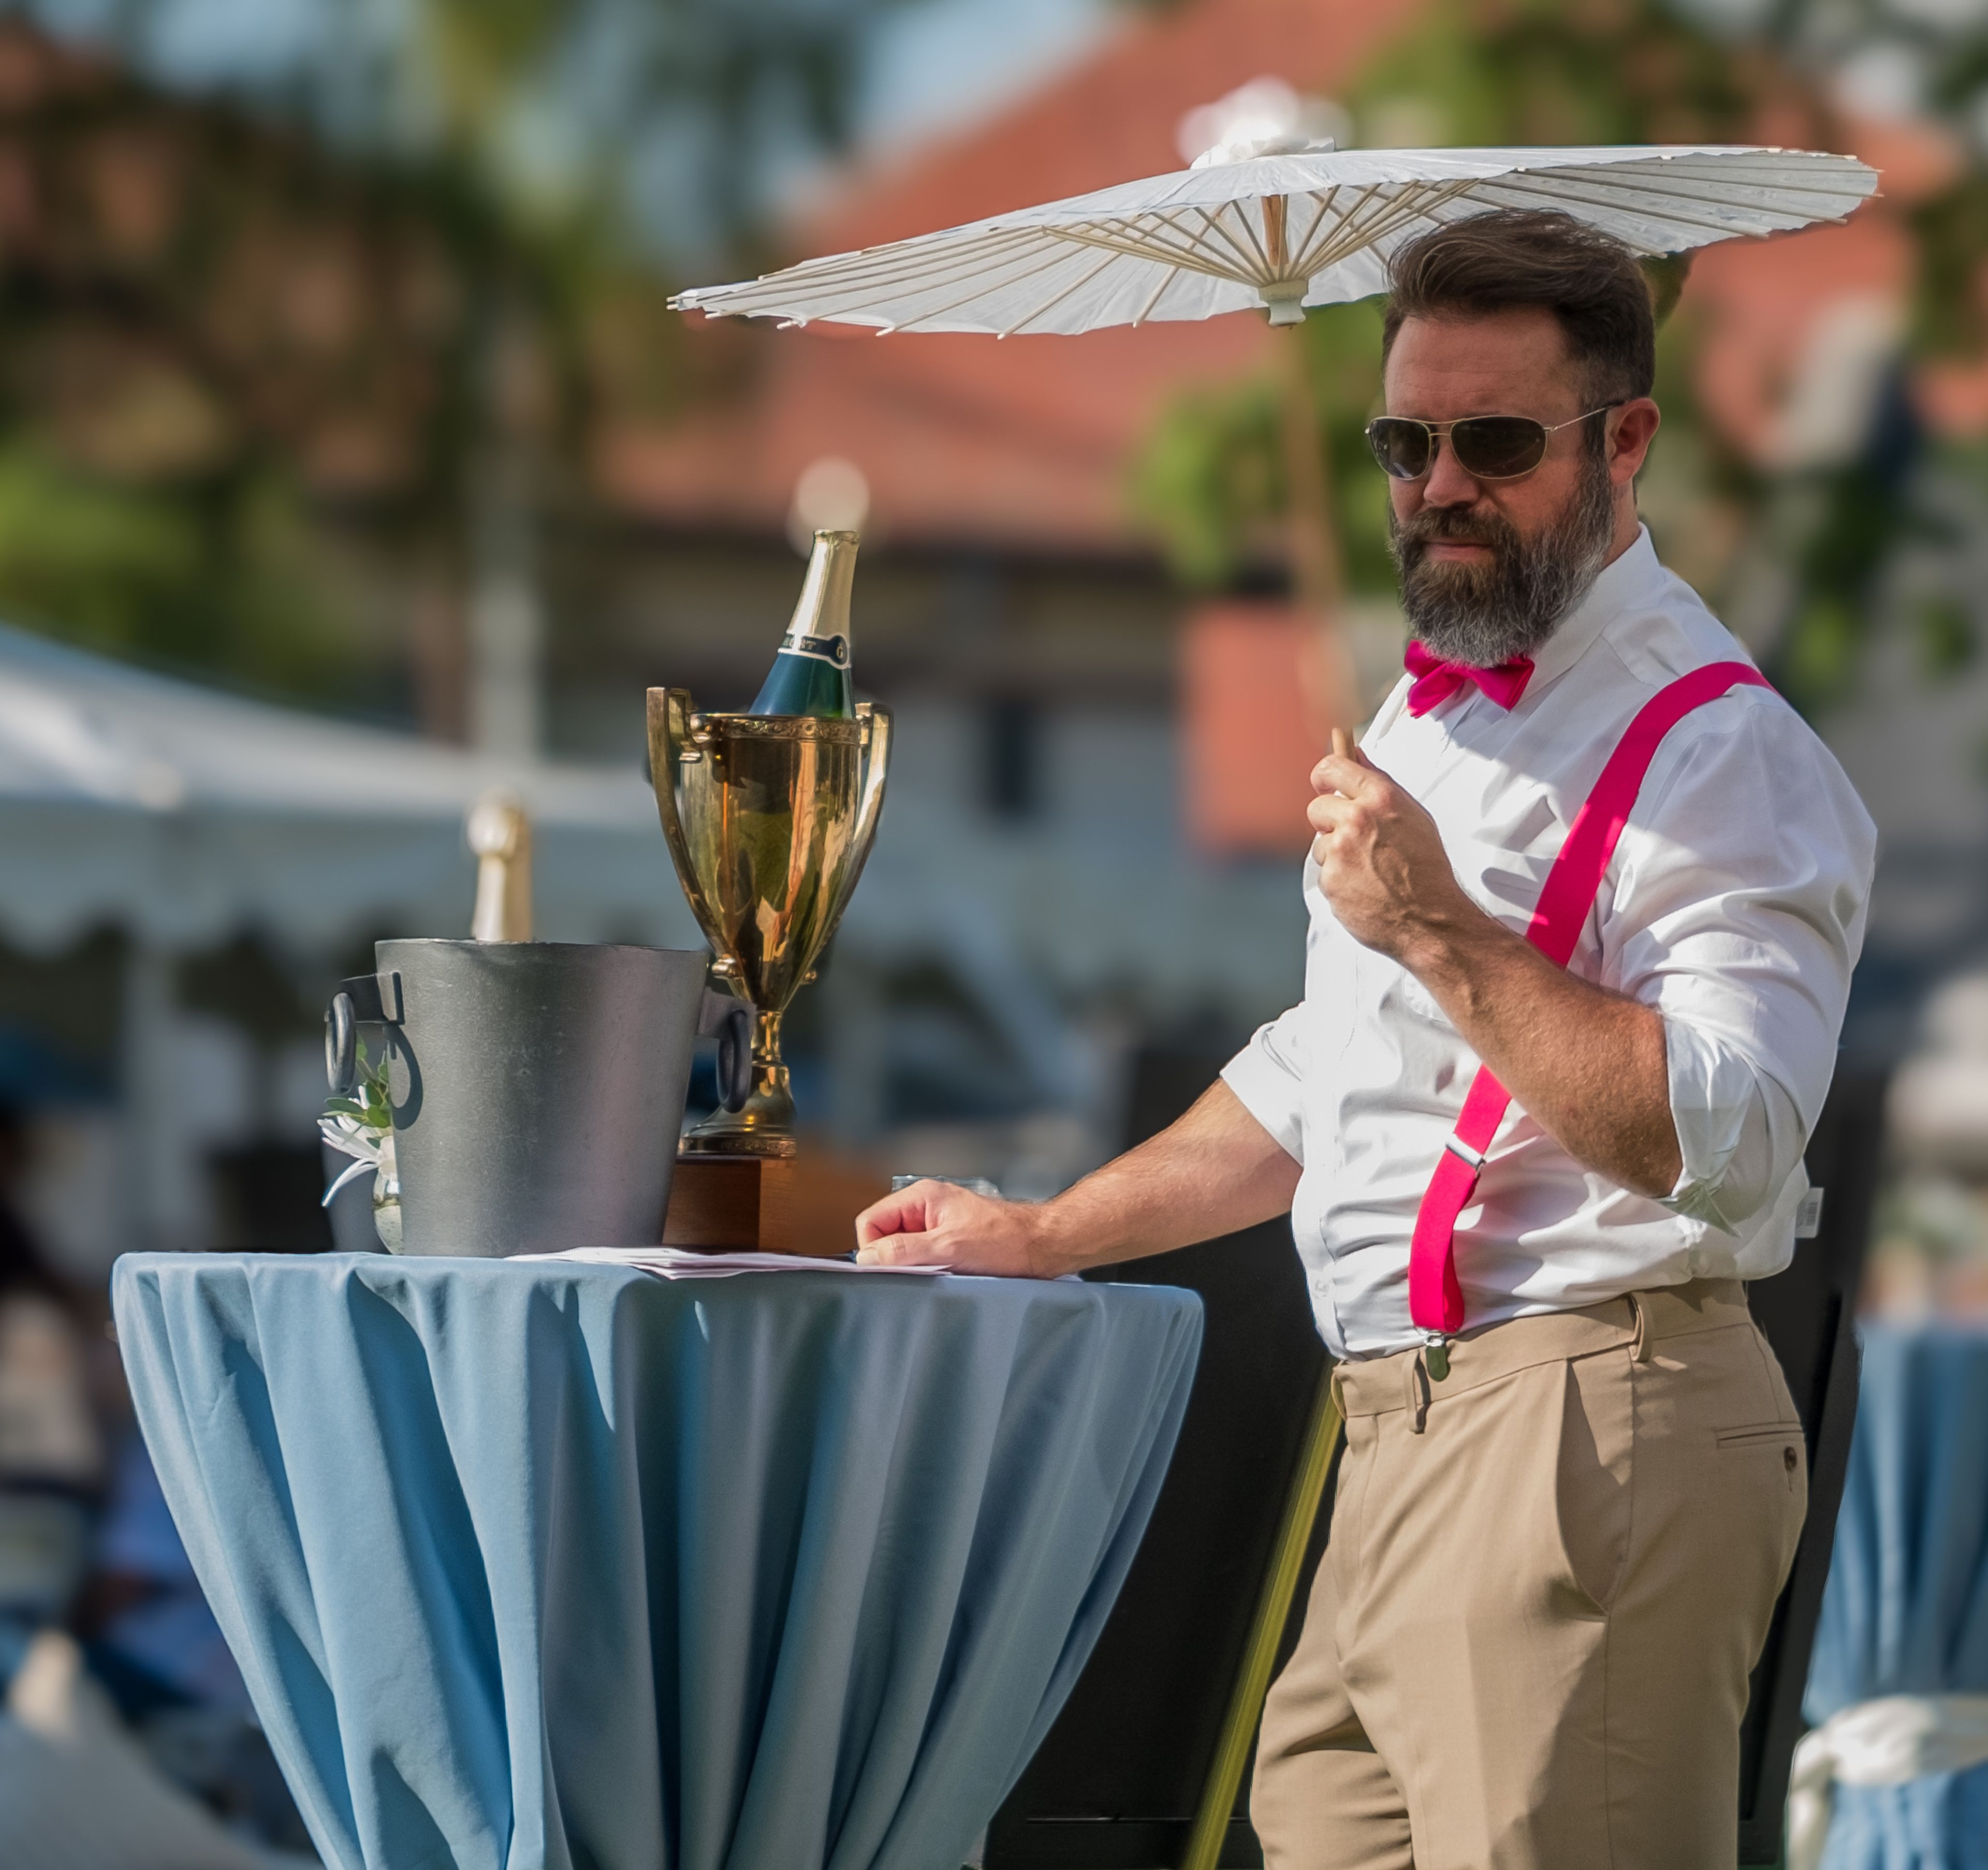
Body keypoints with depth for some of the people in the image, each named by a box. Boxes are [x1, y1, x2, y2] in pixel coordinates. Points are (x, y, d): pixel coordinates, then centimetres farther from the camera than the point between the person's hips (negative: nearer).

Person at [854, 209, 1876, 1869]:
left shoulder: (1722, 753, -9)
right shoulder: (1425, 723, 22)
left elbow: (1727, 1140, -23)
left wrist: (1443, 935, -23)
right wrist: (1042, 1236, 30)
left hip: (1591, 1437, -9)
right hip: (1402, 1429, 9)